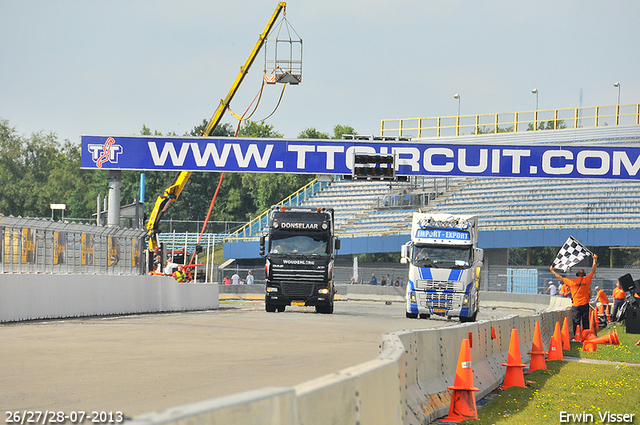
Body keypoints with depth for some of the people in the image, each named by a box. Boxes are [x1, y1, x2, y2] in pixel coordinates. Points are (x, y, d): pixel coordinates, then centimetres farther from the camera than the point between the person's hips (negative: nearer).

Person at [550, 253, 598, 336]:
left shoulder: (572, 282, -7)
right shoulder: (586, 280, -4)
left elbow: (561, 278, 4)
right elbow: (593, 271, 8)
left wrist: (552, 271, 15)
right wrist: (595, 261, 16)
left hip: (576, 305, -1)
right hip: (585, 304, 1)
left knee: (576, 322, 2)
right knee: (585, 322, 8)